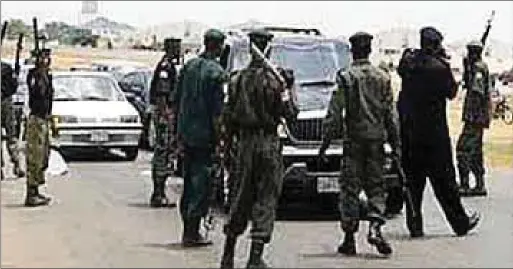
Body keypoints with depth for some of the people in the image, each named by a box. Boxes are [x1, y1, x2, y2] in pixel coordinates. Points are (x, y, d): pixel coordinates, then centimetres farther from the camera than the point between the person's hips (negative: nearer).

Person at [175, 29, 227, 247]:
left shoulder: (189, 66, 9)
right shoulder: (216, 72, -12)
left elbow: (177, 100, 13)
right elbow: (217, 111, -15)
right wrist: (219, 138, -9)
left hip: (186, 135, 7)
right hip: (204, 136, -7)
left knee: (189, 183, 15)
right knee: (200, 184, -2)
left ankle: (188, 231, 20)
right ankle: (192, 234, -2)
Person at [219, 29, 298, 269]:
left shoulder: (237, 79, 3)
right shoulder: (272, 81, -10)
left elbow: (228, 116, 6)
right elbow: (290, 114, -7)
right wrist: (290, 88, 5)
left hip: (244, 143, 5)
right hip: (268, 144, -4)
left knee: (241, 197, 15)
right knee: (266, 200, 0)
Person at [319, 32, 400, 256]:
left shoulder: (345, 78, -5)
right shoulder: (383, 77, 4)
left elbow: (334, 114, -8)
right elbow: (390, 114, 7)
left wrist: (325, 144, -3)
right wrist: (395, 144, 13)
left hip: (353, 139, -2)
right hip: (376, 139, 2)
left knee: (350, 188, 4)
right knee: (376, 186, 9)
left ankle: (349, 239, 6)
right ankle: (375, 227, -11)